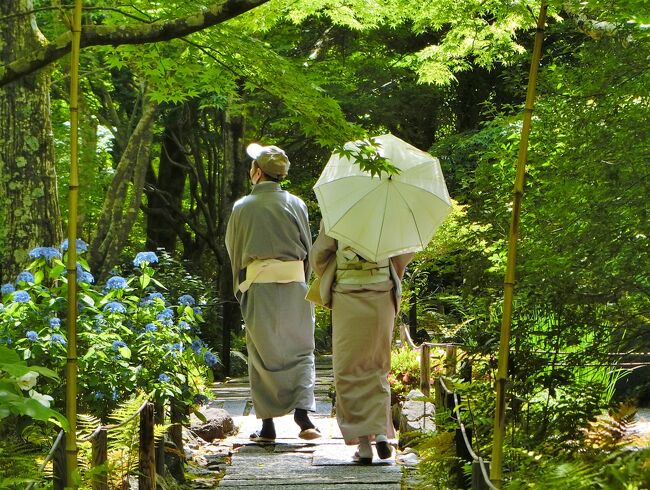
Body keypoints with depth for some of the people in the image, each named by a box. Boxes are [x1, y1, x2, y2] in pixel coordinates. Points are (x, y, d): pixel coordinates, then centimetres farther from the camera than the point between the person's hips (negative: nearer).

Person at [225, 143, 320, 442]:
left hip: (258, 284, -1)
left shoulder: (242, 207, 0)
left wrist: (240, 289, 18)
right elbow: (308, 248, 8)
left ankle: (268, 425, 5)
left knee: (262, 354, 6)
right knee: (301, 351, 8)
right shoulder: (295, 204, 3)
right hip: (294, 283, 1)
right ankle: (303, 412, -10)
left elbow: (234, 252, 7)